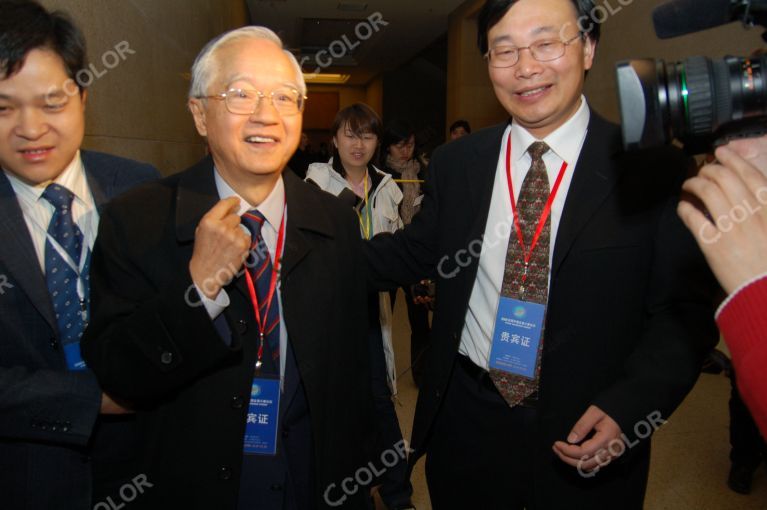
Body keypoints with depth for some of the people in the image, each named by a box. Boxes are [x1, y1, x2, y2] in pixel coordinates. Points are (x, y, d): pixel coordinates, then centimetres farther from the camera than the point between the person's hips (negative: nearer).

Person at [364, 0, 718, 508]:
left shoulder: (653, 168, -10)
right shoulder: (454, 163, -1)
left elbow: (686, 308, -8)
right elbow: (415, 251, 8)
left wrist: (628, 406, -21)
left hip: (588, 435, -2)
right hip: (465, 420, 3)